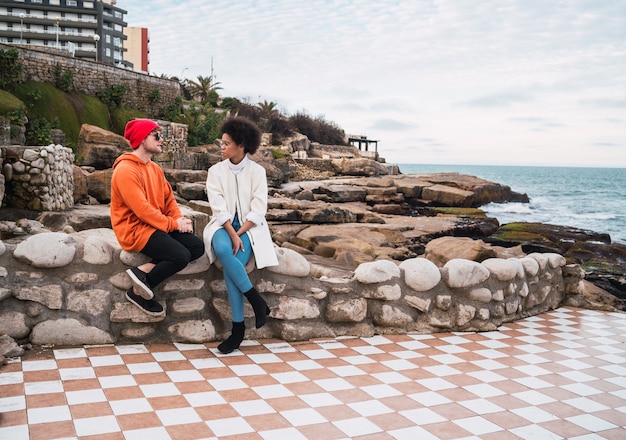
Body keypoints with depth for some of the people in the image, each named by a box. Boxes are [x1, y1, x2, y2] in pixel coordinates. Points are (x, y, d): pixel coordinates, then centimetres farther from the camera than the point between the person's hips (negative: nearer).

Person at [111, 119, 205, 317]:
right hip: (135, 229, -9)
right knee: (181, 256, -24)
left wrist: (179, 219, -8)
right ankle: (138, 292, -6)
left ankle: (143, 270, -9)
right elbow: (141, 209, -22)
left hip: (156, 226, 9)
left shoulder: (155, 168, 13)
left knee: (197, 246, -6)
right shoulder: (126, 170, -17)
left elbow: (168, 198, 12)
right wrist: (173, 224, -17)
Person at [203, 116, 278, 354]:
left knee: (231, 265, -30)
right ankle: (257, 301, -23)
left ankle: (238, 327, -17)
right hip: (224, 226, 2)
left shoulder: (257, 171, 1)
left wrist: (239, 234, -17)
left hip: (249, 228, -2)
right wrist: (232, 234, -19)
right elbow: (219, 209, -5)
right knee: (222, 249, -34)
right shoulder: (216, 171, 5)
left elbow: (257, 211, -6)